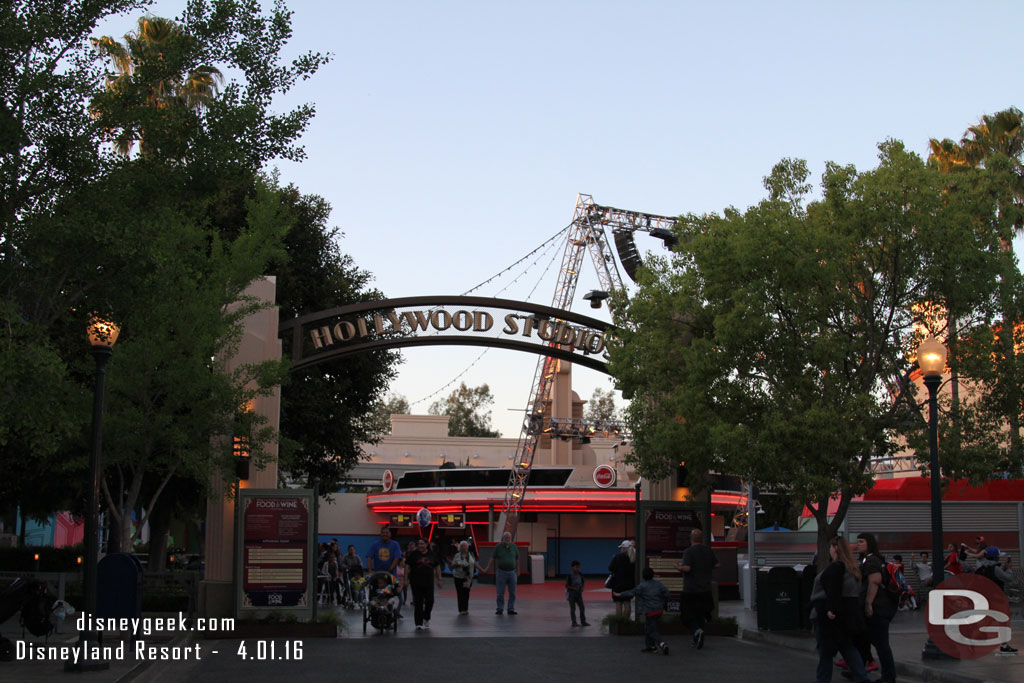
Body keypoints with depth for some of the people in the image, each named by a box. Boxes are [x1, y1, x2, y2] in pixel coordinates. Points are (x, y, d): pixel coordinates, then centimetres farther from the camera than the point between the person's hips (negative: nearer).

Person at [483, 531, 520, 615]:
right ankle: (500, 609, 11)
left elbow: (517, 559, 11)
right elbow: (492, 558, 1)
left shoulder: (514, 547, 3)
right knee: (500, 593, 1)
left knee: (512, 593, 2)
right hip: (501, 572, -2)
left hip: (512, 572, 2)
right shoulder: (498, 547, -3)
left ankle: (511, 609, 9)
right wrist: (488, 568, -2)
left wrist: (517, 571, 15)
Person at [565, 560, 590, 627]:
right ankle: (574, 622, 8)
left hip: (579, 594, 5)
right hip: (571, 594, -5)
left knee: (582, 607, 1)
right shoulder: (570, 576, -13)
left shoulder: (580, 575, 3)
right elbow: (566, 585, -11)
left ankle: (583, 622, 8)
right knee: (573, 608, 2)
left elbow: (583, 583, 14)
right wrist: (574, 588, -22)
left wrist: (582, 588, -6)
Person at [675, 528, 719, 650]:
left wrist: (679, 567, -4)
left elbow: (687, 568, -23)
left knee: (688, 615, 4)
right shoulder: (709, 551, 4)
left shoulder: (688, 552, -13)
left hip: (690, 590, -5)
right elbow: (716, 565, 8)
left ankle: (697, 631, -21)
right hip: (705, 589, 5)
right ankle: (698, 640, 17)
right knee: (700, 614, 15)